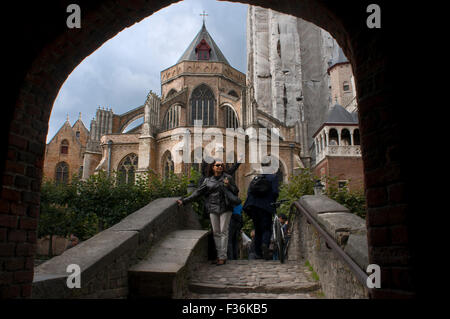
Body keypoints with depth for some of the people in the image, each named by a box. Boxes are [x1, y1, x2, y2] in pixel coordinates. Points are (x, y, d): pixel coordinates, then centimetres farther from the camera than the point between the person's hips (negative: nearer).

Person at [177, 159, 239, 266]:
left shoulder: (228, 178, 4)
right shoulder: (208, 180, 9)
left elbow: (236, 192, 4)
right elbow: (198, 193, 9)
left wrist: (228, 186, -15)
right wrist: (184, 201, 4)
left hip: (225, 208, -2)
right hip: (213, 209, 3)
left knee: (223, 232, -3)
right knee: (216, 233, 4)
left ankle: (223, 257, 1)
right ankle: (218, 255, 12)